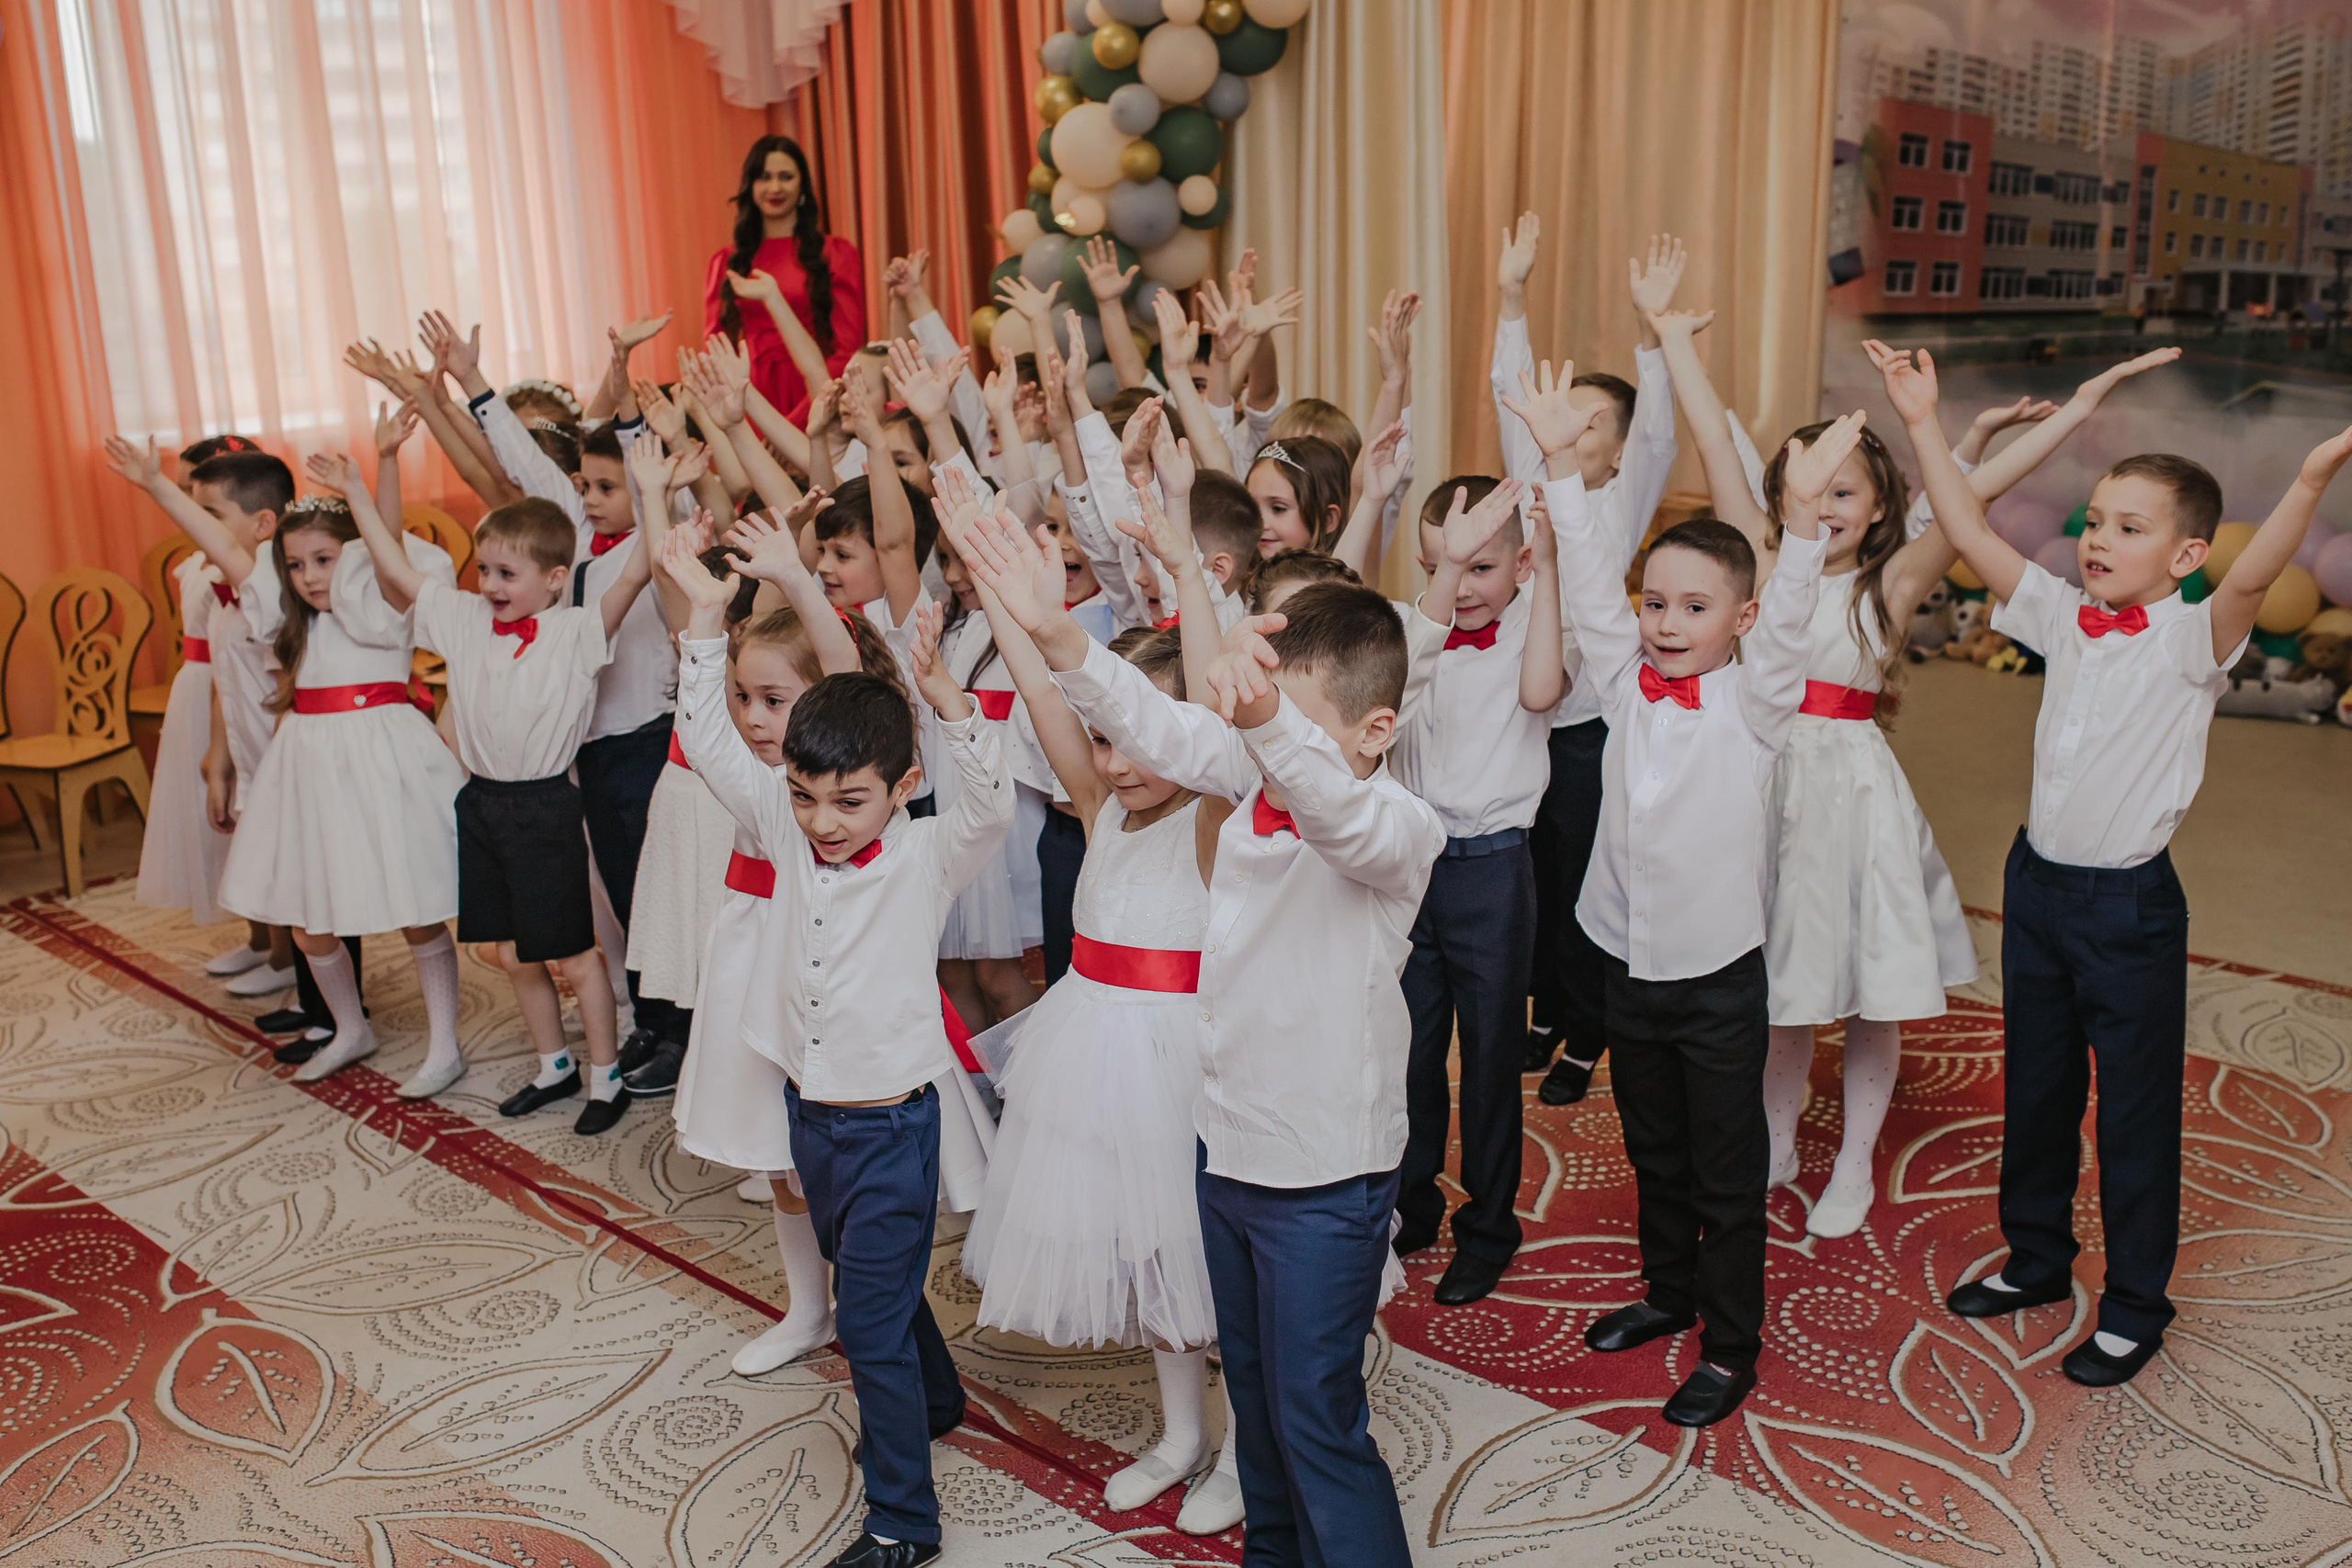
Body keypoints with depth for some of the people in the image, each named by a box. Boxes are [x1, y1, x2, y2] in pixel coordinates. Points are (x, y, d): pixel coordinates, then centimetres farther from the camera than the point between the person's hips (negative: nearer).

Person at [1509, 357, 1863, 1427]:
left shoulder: (1752, 703, -9)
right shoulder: (1625, 685, 0)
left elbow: (1788, 617, -24)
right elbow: (1589, 581, -6)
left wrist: (1802, 511, -39)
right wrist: (1562, 463, -15)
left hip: (1719, 974, -4)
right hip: (1628, 964, 4)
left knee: (1728, 1173, 8)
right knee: (1653, 1153, 21)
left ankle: (1731, 1345, 23)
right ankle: (1671, 1292, 41)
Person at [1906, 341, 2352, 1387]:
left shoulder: (2193, 638, -11)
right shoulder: (2064, 615, 3)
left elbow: (2254, 576, -30)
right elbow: (1970, 535, 1)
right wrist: (1923, 425, -2)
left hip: (2129, 902, -5)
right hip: (2037, 880, 6)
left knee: (2136, 1106, 6)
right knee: (2035, 1084, 18)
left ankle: (2136, 1305, 22)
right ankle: (2036, 1258, 36)